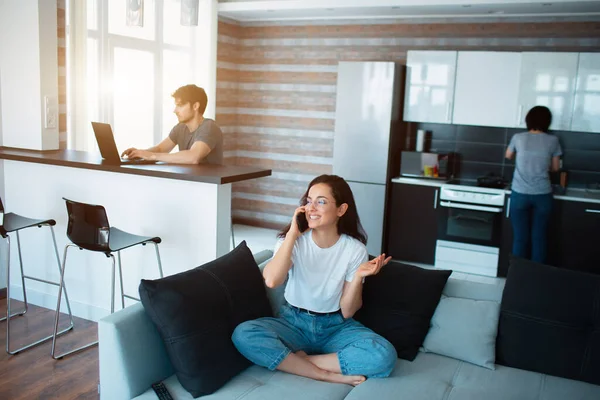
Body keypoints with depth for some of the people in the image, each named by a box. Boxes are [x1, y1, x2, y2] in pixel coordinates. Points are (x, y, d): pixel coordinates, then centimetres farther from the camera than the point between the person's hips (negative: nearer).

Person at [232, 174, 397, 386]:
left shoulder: (355, 249, -7)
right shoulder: (293, 240, -6)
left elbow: (347, 312, -7)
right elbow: (271, 280, -27)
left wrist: (358, 276, -23)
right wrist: (292, 234, -24)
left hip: (337, 327, 0)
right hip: (294, 322, 0)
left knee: (384, 356, -28)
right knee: (243, 334, -29)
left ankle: (298, 361, -17)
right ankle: (327, 375, -22)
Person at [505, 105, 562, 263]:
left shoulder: (518, 138, -2)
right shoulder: (553, 140, -2)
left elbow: (508, 156, 18)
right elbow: (555, 167, 9)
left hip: (520, 194, 0)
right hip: (542, 195, 0)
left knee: (520, 238, 6)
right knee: (539, 238, 8)